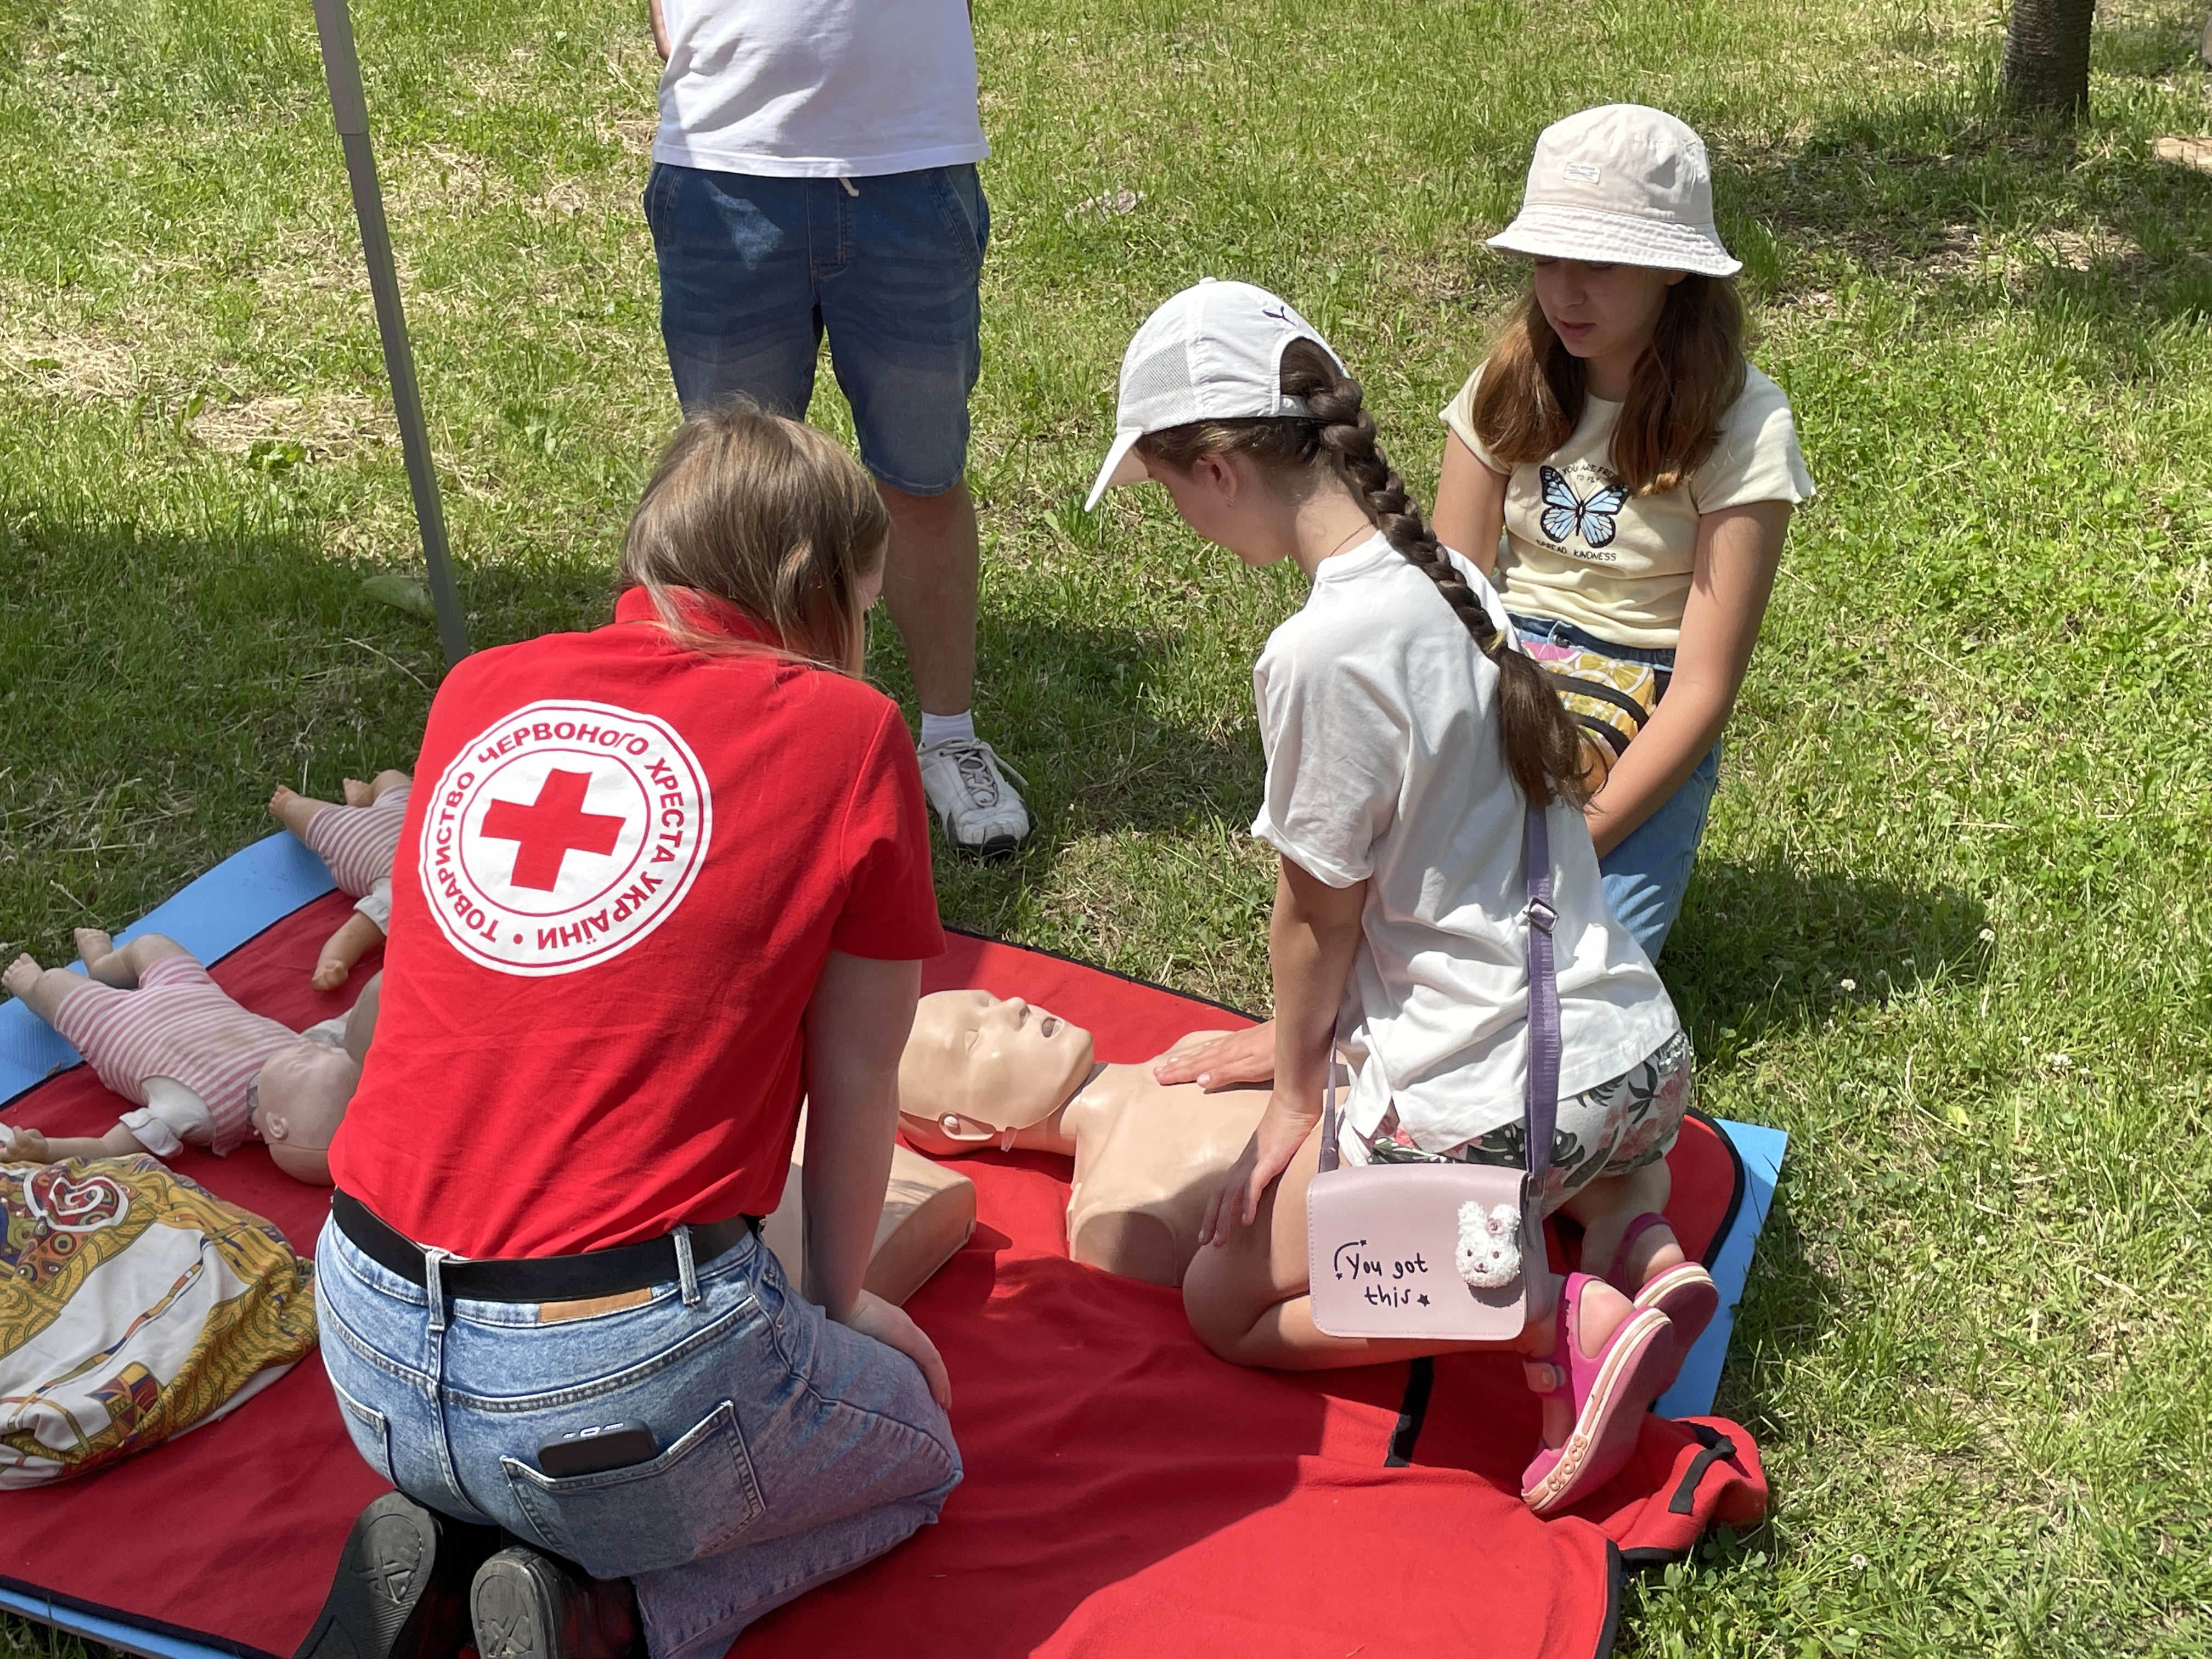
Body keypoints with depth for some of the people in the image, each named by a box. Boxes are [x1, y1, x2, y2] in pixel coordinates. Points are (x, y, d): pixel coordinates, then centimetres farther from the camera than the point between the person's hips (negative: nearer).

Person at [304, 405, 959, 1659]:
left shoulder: (478, 694, 7)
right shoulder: (847, 732, -6)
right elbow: (856, 1086, -1)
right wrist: (839, 1306, 17)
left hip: (374, 1359, 6)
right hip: (621, 1377, -5)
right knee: (921, 1454, 25)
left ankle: (438, 1552, 10)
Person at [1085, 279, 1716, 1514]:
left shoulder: (1322, 652, -21)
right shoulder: (1453, 578, 4)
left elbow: (1318, 917, -9)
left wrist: (1296, 1096, 9)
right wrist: (1299, 1043, 22)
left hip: (1495, 1106, -8)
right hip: (1646, 1061, 8)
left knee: (1226, 1305, 14)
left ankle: (1554, 1319, -6)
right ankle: (1630, 1239, 10)